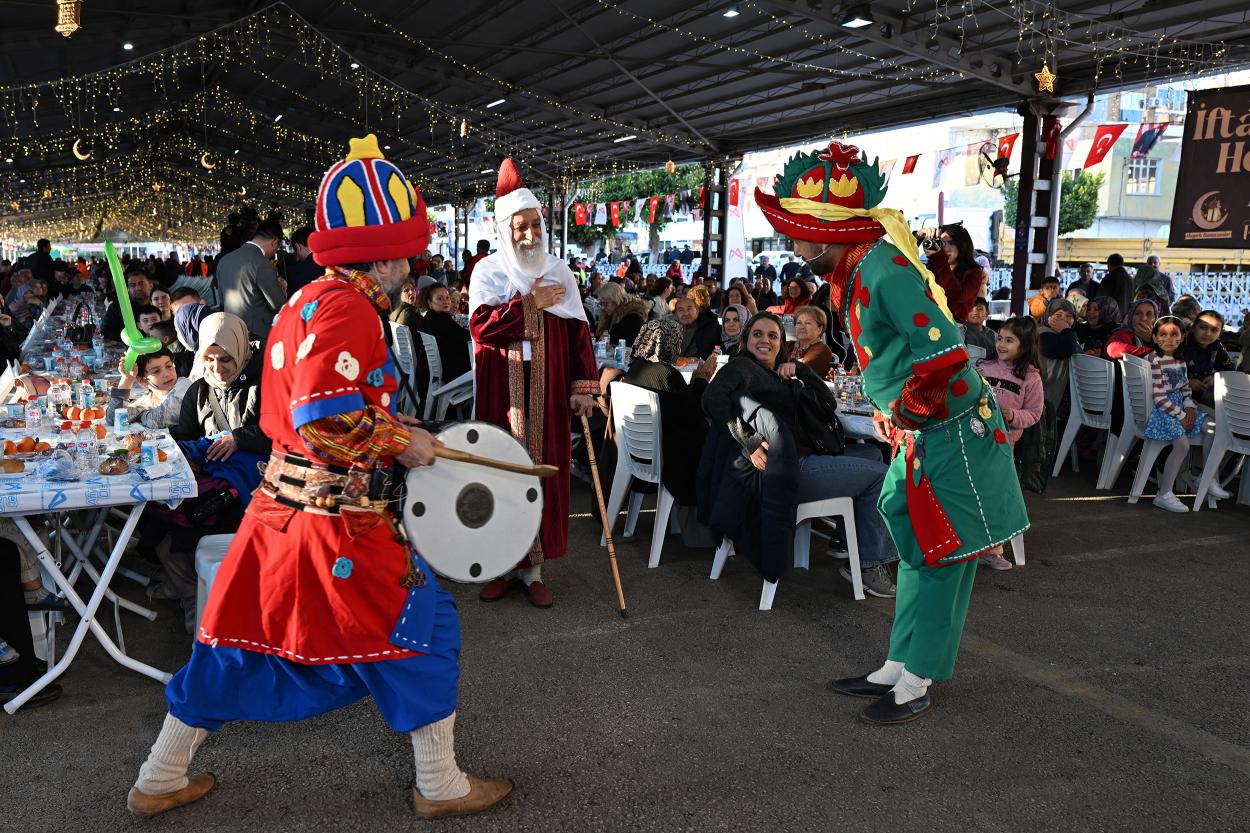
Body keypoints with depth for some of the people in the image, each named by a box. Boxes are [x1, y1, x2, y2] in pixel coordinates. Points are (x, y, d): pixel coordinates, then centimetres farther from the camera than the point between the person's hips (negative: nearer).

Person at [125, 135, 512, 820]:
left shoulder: (302, 302, 13)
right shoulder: (347, 306, -17)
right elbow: (324, 416, -27)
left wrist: (390, 432, 16)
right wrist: (404, 442, -13)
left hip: (278, 505, 9)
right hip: (340, 522, -9)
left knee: (237, 640, 19)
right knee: (422, 627, 6)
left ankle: (160, 779, 34)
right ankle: (441, 786, 19)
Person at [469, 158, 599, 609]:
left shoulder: (558, 271, 9)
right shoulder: (488, 270, 3)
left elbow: (578, 331, 5)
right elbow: (480, 325, -11)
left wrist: (584, 385, -3)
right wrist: (530, 303, -12)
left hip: (547, 392, 1)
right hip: (502, 392, -1)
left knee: (542, 471, 2)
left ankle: (533, 567, 12)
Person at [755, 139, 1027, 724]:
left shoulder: (884, 267, -23)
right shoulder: (856, 271, 8)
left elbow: (945, 353, -29)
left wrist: (906, 409, -16)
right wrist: (891, 413, 14)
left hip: (950, 437, -10)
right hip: (919, 436, 10)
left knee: (937, 560, 1)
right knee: (916, 552, 15)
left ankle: (915, 686, 13)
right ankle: (898, 669, 27)